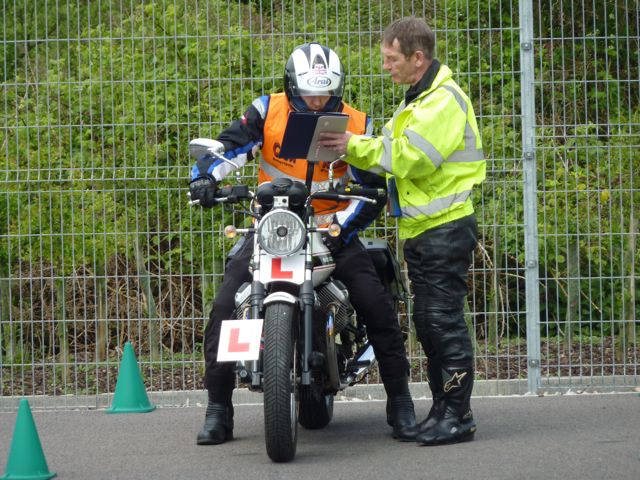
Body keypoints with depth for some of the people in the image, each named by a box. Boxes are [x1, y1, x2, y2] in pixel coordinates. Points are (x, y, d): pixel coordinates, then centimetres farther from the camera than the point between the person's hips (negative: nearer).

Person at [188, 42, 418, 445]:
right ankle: (218, 408, -2)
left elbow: (373, 189, -2)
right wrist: (206, 177, -30)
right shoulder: (268, 112, -5)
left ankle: (400, 401, 2)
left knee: (377, 304, -13)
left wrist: (342, 226, -17)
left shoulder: (356, 125, -3)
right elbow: (229, 146, -9)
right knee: (225, 307, -14)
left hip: (331, 229, 0)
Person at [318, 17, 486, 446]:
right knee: (427, 323, 12)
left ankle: (459, 416, -6)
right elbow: (393, 155, 18)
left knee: (445, 321, -9)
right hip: (420, 229, 10)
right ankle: (441, 410, 19)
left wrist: (356, 147, -16)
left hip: (445, 228, -10)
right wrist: (352, 149, 2)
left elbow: (409, 156, -22)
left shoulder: (444, 101, -14)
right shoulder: (417, 99, 19)